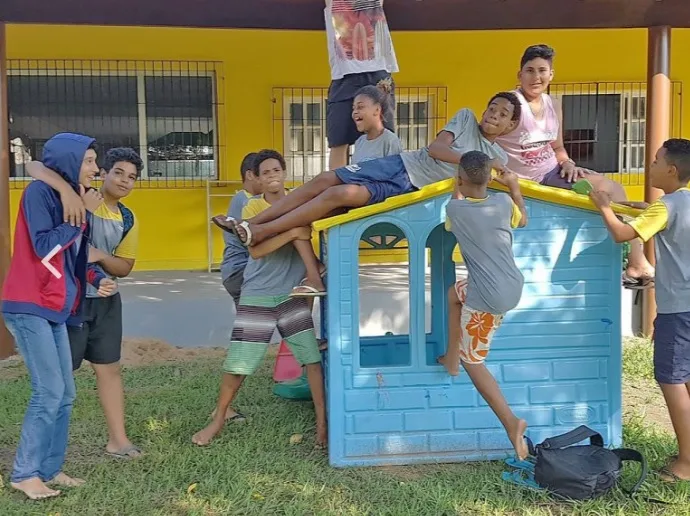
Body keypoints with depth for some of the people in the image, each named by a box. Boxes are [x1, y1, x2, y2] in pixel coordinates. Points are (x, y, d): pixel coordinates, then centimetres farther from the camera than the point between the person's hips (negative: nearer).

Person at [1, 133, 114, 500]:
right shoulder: (39, 191, -10)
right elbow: (44, 247, -18)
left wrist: (97, 279, 1)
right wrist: (83, 213, -14)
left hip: (54, 308, 8)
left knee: (65, 394, 8)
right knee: (49, 392, -9)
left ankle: (50, 468, 18)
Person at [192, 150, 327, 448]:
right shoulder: (253, 208, -3)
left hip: (292, 294, 2)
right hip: (257, 297, -1)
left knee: (313, 356, -4)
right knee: (238, 362, 3)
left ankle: (323, 421, 9)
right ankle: (218, 421, 22)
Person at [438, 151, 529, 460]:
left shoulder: (454, 209, -11)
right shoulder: (503, 202, -3)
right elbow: (523, 221, 21)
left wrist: (458, 189, 32)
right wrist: (514, 186, 28)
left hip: (489, 298, -6)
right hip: (514, 286, 6)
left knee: (472, 361, 9)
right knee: (455, 292, 31)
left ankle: (511, 423, 0)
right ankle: (451, 358, 38)